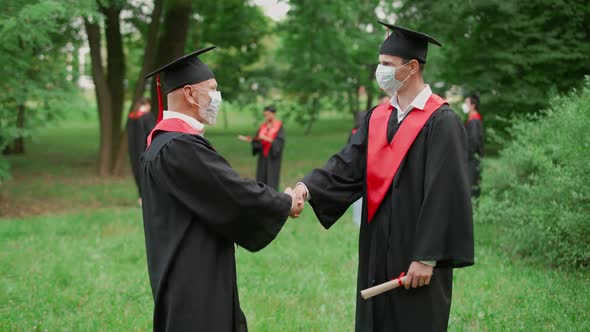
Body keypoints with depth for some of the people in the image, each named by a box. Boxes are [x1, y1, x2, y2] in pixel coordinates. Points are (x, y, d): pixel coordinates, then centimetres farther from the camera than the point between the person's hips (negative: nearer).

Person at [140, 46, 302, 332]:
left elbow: (222, 191, 16)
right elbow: (236, 194, -21)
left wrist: (277, 199, 7)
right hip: (192, 282, -10)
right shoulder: (179, 147, -23)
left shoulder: (168, 139, 11)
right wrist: (286, 203, -4)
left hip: (193, 273, 10)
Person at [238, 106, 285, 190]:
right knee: (261, 182, 3)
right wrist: (248, 139, -9)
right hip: (262, 157, 6)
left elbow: (280, 142, -17)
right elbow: (257, 141, 8)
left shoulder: (279, 127, -6)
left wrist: (266, 138, -26)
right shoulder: (263, 127, 10)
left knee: (271, 181, -7)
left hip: (273, 158, -6)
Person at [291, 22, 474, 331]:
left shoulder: (441, 122, -12)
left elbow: (444, 193, -16)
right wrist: (307, 187, -18)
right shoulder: (377, 117, 9)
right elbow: (347, 165, 1)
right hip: (377, 251, 6)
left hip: (415, 253, -6)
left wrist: (427, 258, -19)